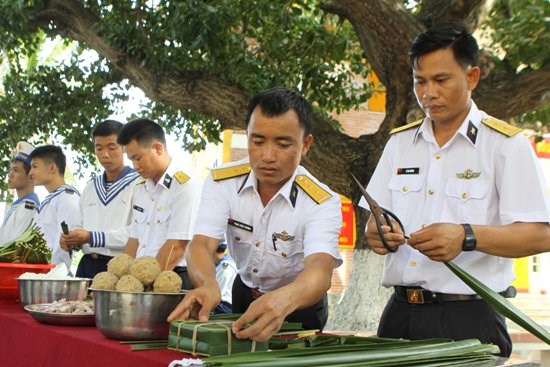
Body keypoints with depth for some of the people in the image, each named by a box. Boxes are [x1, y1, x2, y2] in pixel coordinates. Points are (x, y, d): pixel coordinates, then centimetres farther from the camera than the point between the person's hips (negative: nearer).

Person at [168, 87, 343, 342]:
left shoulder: (322, 203, -24)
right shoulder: (221, 181, -15)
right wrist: (208, 286, -50)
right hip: (244, 294, 3)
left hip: (299, 302, -3)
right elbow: (202, 244, -26)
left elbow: (320, 269, -40)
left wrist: (284, 299, -63)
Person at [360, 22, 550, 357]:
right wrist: (378, 233, -12)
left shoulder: (506, 144, -5)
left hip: (469, 318, -4)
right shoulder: (399, 142, 10)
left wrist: (466, 237, -25)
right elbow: (376, 220, 12)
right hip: (401, 313, 5)